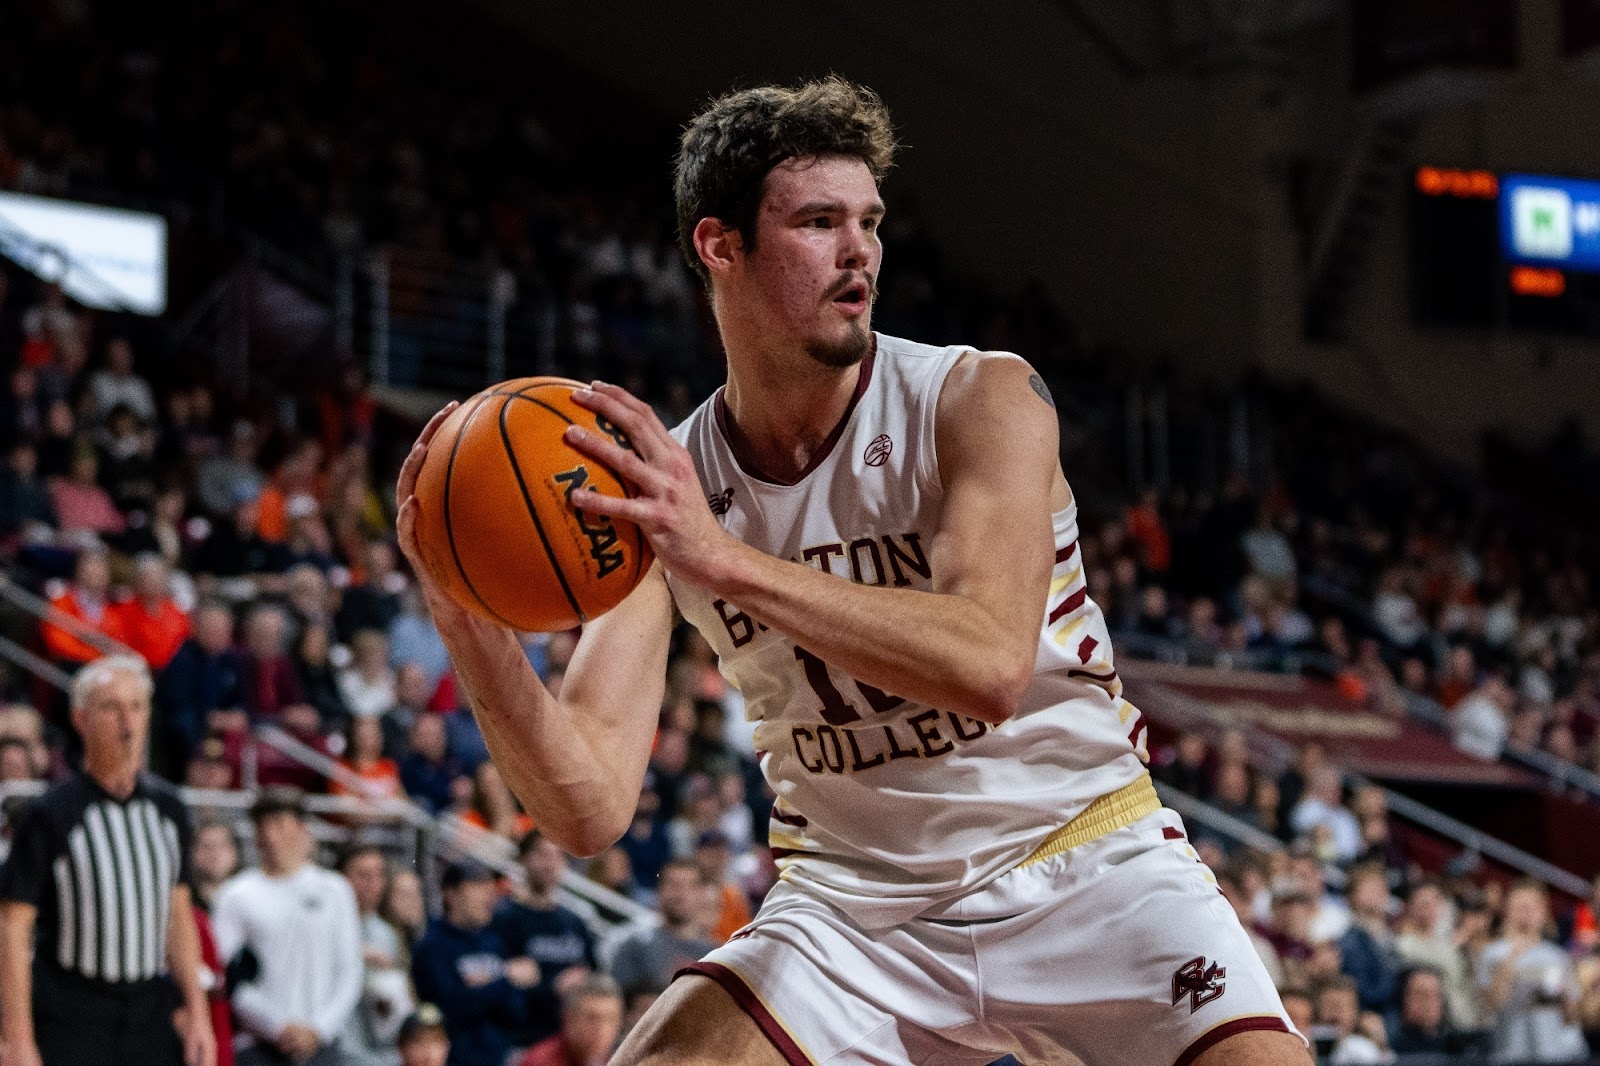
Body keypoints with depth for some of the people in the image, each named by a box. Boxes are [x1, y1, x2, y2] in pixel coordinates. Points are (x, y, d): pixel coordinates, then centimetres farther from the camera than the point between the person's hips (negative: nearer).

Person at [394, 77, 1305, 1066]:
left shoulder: (981, 399, -14)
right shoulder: (659, 490, -6)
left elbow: (990, 666, -32)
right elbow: (589, 810, -13)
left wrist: (726, 560, -40)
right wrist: (474, 630, -30)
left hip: (1079, 863, -2)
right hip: (857, 902, 2)